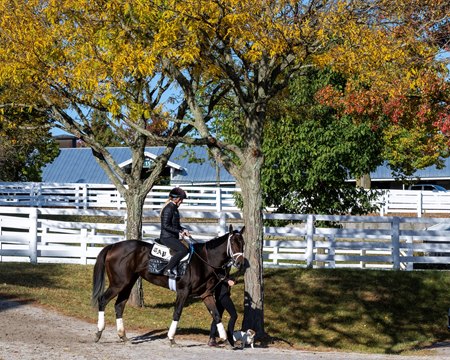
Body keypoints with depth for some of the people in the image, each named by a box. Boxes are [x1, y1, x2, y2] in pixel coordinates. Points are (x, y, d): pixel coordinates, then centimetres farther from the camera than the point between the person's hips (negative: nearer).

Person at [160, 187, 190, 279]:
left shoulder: (174, 208, 15)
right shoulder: (168, 208, -15)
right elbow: (166, 225, -21)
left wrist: (183, 230, 7)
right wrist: (179, 232, -19)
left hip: (174, 236, 10)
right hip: (167, 237, -10)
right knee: (183, 249, -26)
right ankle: (168, 270, -21)